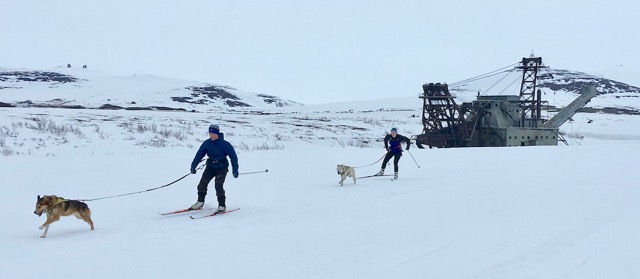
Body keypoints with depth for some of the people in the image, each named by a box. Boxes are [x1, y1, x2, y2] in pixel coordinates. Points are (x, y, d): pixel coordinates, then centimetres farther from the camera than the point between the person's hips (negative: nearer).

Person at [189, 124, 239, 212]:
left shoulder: (225, 144, -15)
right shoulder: (207, 143, -4)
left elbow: (233, 156, -12)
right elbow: (199, 155, 2)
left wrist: (235, 170, -15)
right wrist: (193, 166, -3)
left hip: (222, 168, -4)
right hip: (210, 167, 4)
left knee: (218, 186, -17)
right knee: (202, 183, -6)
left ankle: (222, 205, -3)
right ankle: (200, 202, 12)